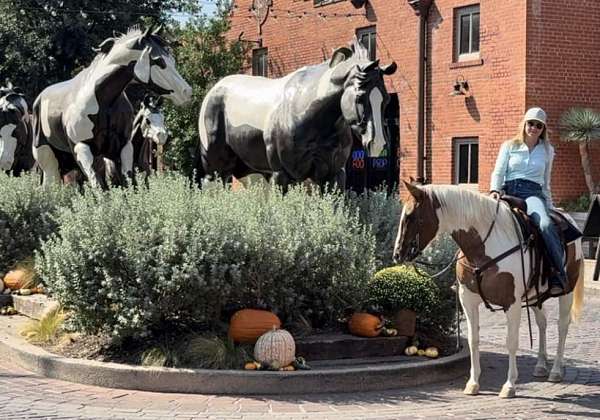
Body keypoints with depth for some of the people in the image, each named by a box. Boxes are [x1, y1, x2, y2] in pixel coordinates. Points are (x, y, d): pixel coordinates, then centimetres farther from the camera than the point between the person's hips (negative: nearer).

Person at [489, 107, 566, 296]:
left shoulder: (547, 150, 20)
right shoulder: (509, 146, 16)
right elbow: (498, 172, 8)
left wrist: (550, 206, 21)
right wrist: (494, 190, -12)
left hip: (533, 193, -1)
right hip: (508, 191, 1)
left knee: (546, 224, -34)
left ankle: (558, 276, -34)